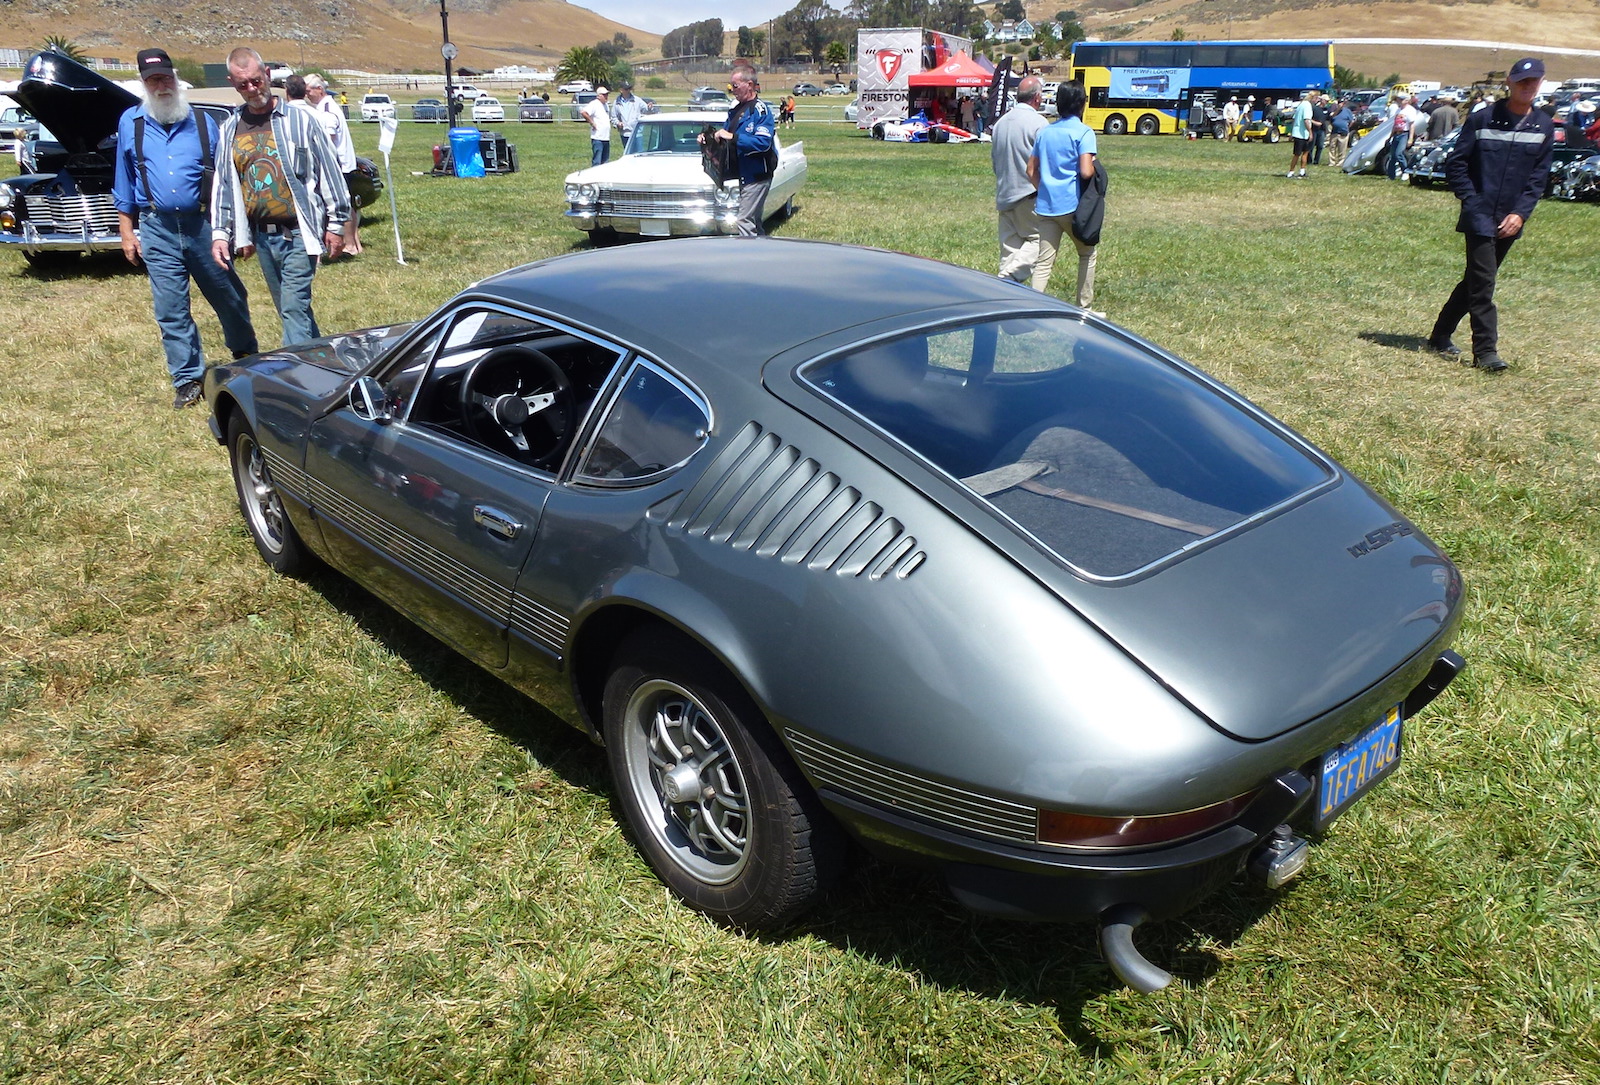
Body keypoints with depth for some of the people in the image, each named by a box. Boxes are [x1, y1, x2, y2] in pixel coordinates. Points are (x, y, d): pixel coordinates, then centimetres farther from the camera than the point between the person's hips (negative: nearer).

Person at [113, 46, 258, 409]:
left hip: (203, 225, -1)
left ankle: (248, 360, 30)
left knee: (230, 299, 8)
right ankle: (188, 379, 12)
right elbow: (125, 180, 12)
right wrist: (127, 230, 9)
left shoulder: (202, 122, 3)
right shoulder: (130, 123, 7)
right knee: (170, 311, 3)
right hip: (157, 229, 1)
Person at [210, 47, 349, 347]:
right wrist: (220, 233, 6)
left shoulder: (299, 119, -3)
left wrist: (336, 224, -3)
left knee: (294, 307, -11)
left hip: (298, 233, -5)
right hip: (261, 237, 5)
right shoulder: (230, 129, 10)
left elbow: (329, 172, -1)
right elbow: (223, 185, 13)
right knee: (289, 308, 11)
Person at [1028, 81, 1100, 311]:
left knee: (1044, 262, 3)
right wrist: (1095, 167, 2)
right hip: (1072, 205, -5)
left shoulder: (1045, 131, 11)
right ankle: (1084, 308, 20)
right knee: (1087, 254, 14)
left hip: (1045, 206, 5)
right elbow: (1085, 172, -19)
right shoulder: (1083, 132, -9)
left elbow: (1031, 170, 14)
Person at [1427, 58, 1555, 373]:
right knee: (1482, 283, -9)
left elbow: (1539, 177, 6)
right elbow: (1455, 164, -1)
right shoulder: (1482, 120, -2)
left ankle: (1441, 335, 25)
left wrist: (1520, 213, -6)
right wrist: (1472, 201, -8)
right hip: (1480, 217, -4)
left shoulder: (1544, 128, 7)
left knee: (1476, 280, 12)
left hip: (1510, 221, 4)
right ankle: (1485, 350, -6)